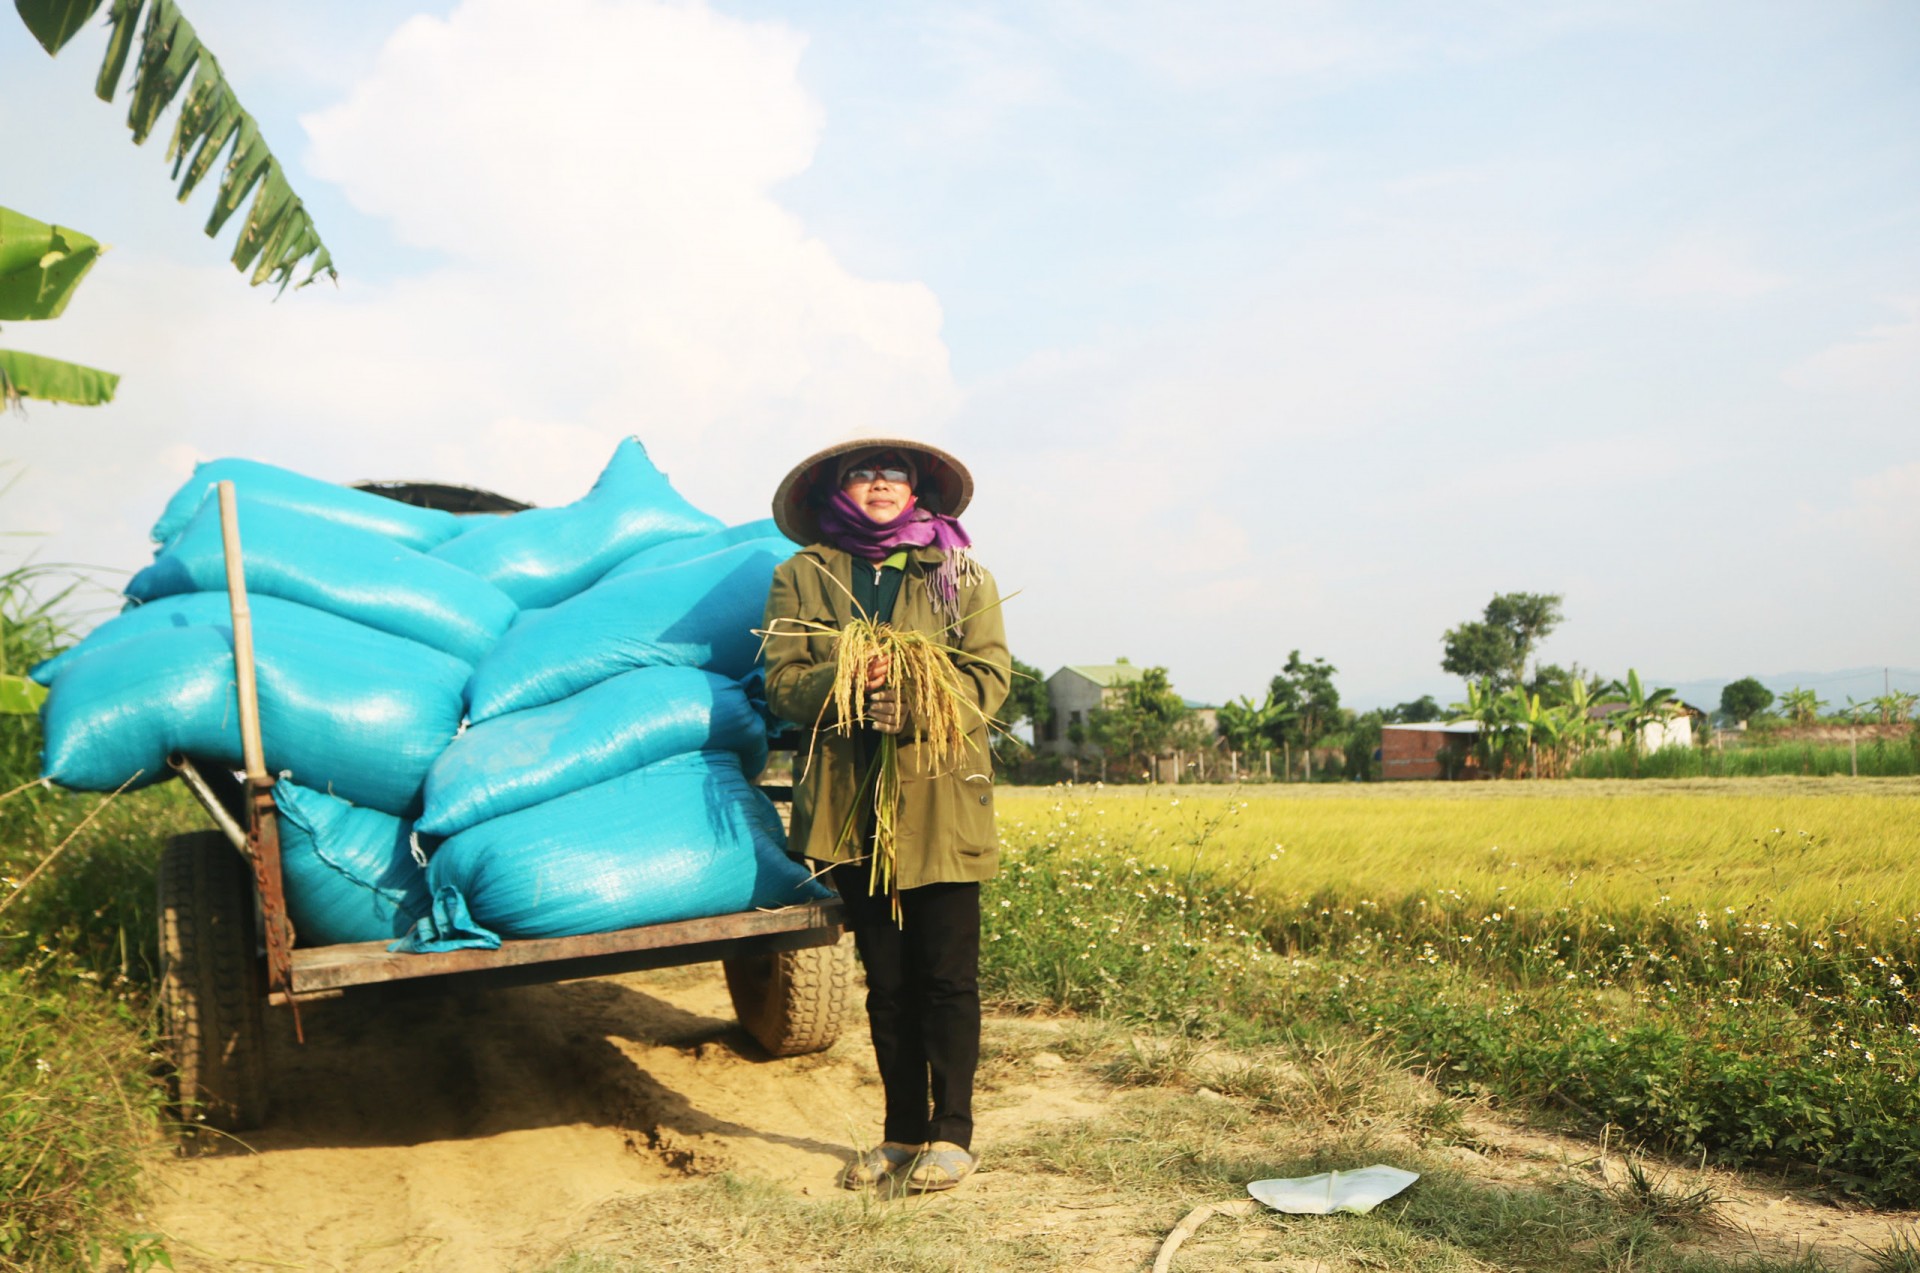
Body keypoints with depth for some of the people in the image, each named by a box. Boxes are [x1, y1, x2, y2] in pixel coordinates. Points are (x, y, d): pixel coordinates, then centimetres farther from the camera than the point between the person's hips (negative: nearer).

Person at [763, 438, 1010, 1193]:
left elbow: (989, 676, -1)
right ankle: (902, 1131, 21)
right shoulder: (800, 576, 11)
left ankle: (951, 1134, 11)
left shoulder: (960, 574, 9)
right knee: (886, 978, 10)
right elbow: (781, 683, 2)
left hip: (941, 800, -1)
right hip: (850, 803, 2)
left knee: (948, 973, -1)